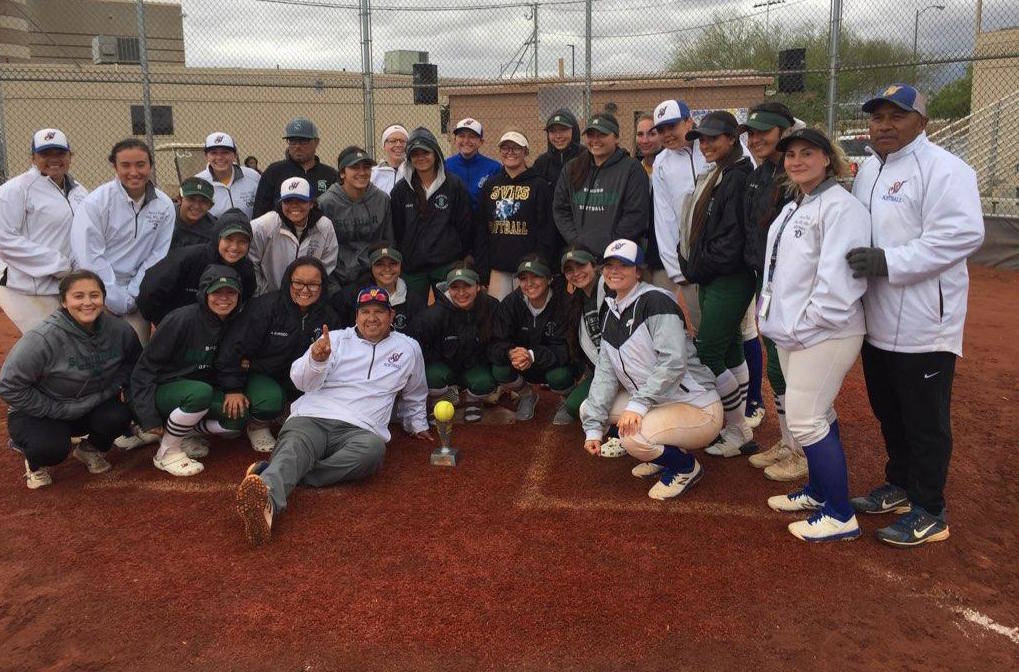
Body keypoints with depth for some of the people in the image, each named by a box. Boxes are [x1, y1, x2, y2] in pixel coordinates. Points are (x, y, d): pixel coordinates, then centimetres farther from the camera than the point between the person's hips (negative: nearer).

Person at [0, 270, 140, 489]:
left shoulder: (119, 330, -12)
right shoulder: (43, 338, -27)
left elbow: (133, 361, 10)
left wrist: (119, 385, -9)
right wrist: (56, 411, -21)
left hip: (92, 407, 4)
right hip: (38, 413, -4)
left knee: (120, 415, -26)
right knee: (51, 449, -33)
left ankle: (89, 449, 11)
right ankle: (34, 462, 10)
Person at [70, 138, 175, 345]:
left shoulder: (164, 206, 0)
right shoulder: (96, 202, -10)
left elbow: (158, 255, 2)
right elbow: (90, 256, -12)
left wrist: (131, 295, -5)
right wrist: (118, 300, -12)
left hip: (136, 295, 3)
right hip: (99, 294, -3)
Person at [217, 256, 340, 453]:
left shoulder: (329, 317, -3)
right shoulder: (266, 306, -17)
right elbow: (234, 347, -17)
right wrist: (232, 389, -22)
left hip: (298, 380, 4)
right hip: (259, 374, -4)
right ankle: (257, 425, 3)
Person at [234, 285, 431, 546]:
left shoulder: (408, 348, 22)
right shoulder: (335, 339, 17)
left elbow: (414, 394, 40)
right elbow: (302, 382, 5)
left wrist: (417, 424, 37)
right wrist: (316, 359, -15)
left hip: (358, 429, 1)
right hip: (311, 417, 0)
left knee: (373, 448, -36)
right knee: (295, 448, -35)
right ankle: (267, 498, -68)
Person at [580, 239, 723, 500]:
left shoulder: (655, 301, -16)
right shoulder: (611, 315, 10)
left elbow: (673, 362, -27)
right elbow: (605, 373, 3)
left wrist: (638, 404, -31)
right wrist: (593, 428, -5)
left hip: (698, 409, -9)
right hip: (655, 405, 9)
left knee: (633, 437, -32)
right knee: (587, 408, 5)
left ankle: (686, 467, 1)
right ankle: (660, 456, 17)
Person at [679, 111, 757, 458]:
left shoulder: (737, 179, -15)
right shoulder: (711, 178, 16)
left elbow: (732, 238, -21)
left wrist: (697, 268, -11)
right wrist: (692, 267, 9)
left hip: (729, 282, -10)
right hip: (710, 281, 10)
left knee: (707, 355, -7)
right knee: (730, 353, 13)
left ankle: (739, 432, 8)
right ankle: (738, 429, 23)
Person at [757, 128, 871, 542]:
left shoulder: (840, 207, -14)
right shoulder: (793, 207, 17)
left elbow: (838, 278, -22)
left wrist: (804, 325, -19)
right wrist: (783, 321, 13)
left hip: (824, 334, -9)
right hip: (794, 332, 9)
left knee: (804, 420, -8)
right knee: (814, 415, 18)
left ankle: (840, 516, 4)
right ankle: (817, 491, 33)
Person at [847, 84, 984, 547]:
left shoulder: (943, 169, -14)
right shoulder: (869, 169, 13)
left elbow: (963, 234, -24)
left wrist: (888, 262, -27)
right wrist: (855, 259, 4)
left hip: (923, 325, -8)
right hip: (877, 321, 9)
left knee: (925, 422, 3)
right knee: (888, 413, 20)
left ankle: (929, 513, 17)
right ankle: (899, 486, 38)